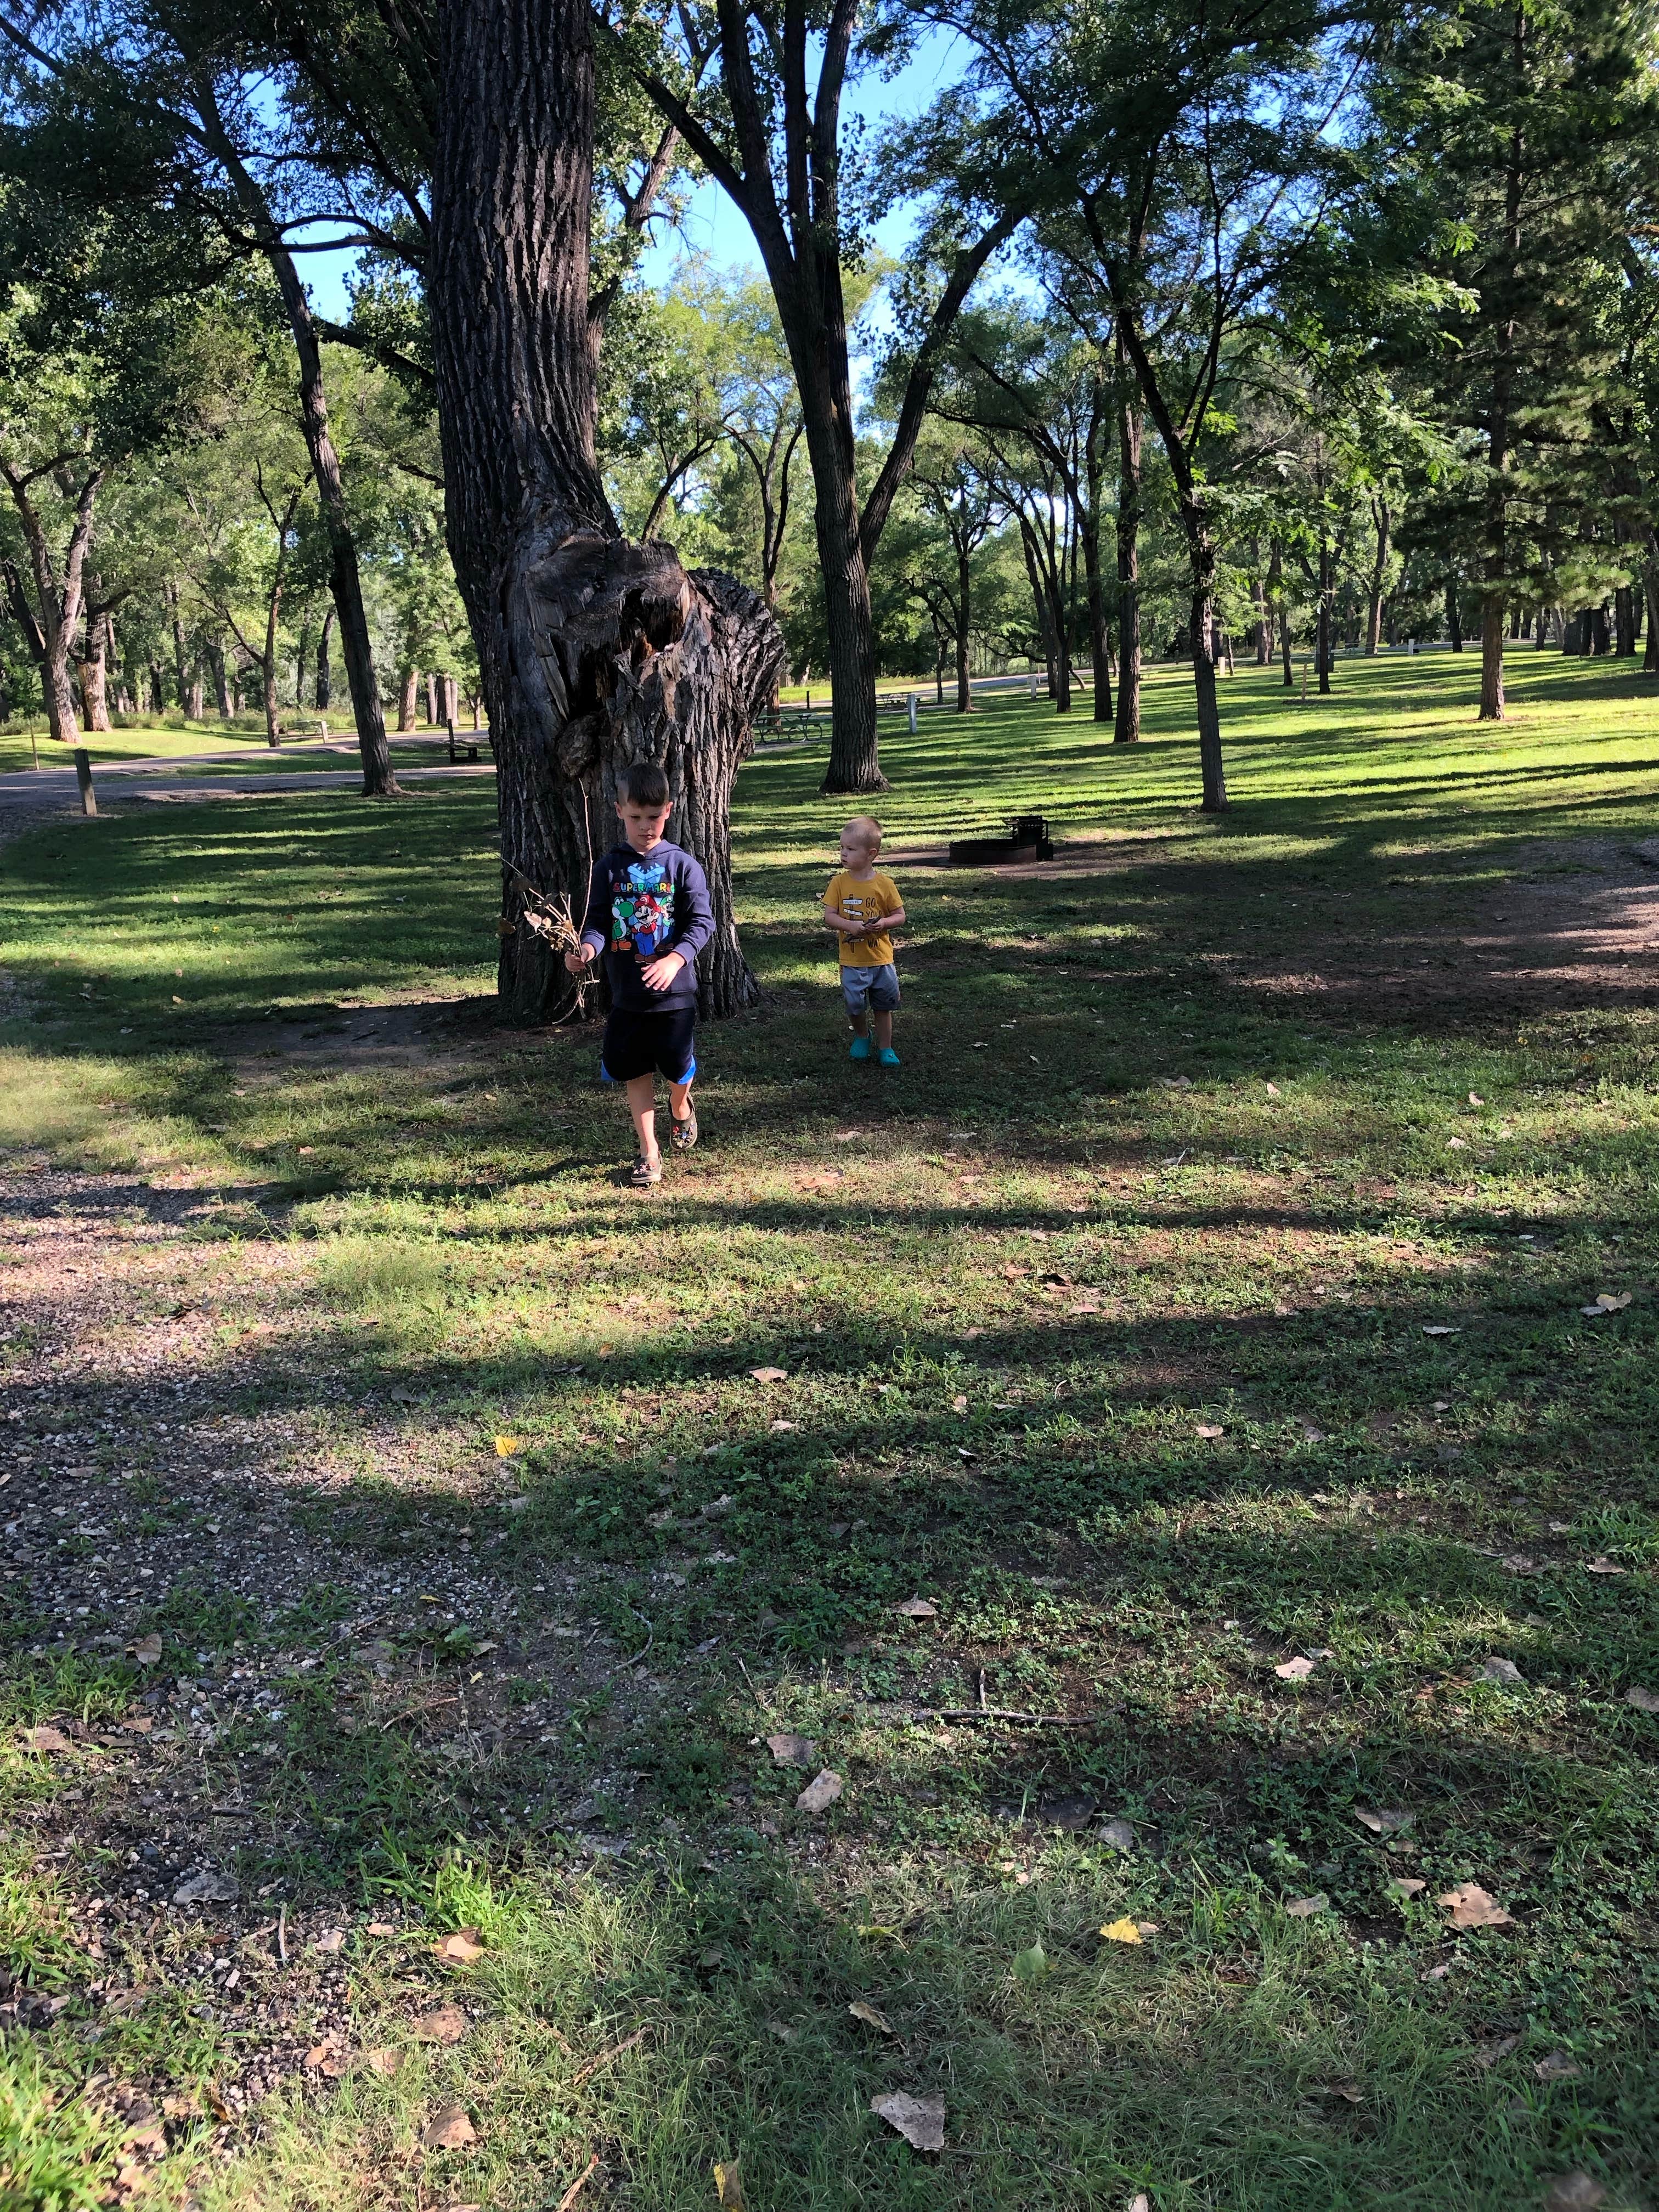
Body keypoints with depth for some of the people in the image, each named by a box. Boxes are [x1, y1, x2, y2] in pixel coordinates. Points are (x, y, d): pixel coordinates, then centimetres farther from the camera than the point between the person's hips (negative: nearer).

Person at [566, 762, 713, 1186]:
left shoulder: (682, 865, -6)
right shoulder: (609, 868, 1)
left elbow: (702, 921, -9)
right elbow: (598, 921, 0)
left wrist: (675, 960, -25)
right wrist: (588, 948, -23)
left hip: (674, 991, -2)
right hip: (626, 994, 2)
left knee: (678, 1066, 7)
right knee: (636, 1071, 8)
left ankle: (680, 1107, 43)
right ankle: (649, 1152, 20)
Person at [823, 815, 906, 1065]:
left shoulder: (885, 884, -7)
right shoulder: (839, 882, -4)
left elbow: (900, 916, 0)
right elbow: (829, 915, -5)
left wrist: (883, 923, -21)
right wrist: (851, 926, -23)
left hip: (882, 959, 0)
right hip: (852, 961, 0)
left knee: (883, 1006, 10)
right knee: (855, 1004, 3)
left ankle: (885, 1048, 25)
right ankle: (861, 1037, 32)